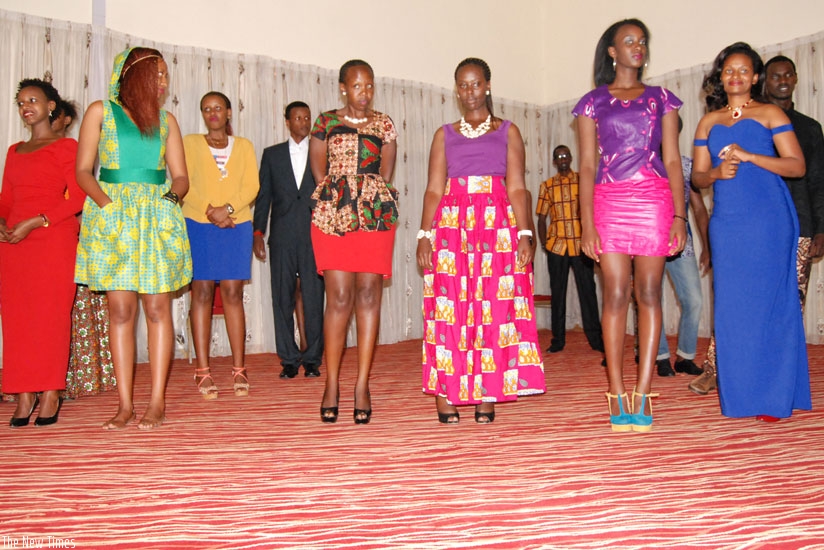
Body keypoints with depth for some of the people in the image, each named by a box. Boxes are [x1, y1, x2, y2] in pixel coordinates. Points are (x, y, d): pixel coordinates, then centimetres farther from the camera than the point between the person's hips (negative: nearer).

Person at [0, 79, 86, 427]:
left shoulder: (66, 146, 3)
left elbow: (76, 198, -6)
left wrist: (34, 223, -13)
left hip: (53, 239, -5)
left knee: (51, 313, -6)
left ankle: (51, 393, 0)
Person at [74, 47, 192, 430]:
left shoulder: (166, 120, 16)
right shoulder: (101, 111, 10)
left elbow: (181, 176, 11)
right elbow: (83, 170, 3)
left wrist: (172, 195, -10)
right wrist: (106, 202, -13)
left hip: (158, 217, 1)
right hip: (112, 217, -1)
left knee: (157, 308, -5)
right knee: (120, 309, -3)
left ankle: (157, 402, -1)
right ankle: (125, 404, 3)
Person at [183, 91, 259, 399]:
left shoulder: (244, 146, 15)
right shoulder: (189, 143, 12)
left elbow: (251, 185, 3)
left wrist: (228, 208, -14)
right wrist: (210, 211, -14)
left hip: (236, 226, 1)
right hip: (198, 225, 0)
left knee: (233, 293, -2)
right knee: (202, 293, -3)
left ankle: (239, 370, 1)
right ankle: (203, 372, -1)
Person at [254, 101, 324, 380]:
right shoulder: (272, 154, 14)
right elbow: (263, 196, 11)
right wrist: (258, 233, 4)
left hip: (313, 234, -1)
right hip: (282, 236, 1)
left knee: (313, 297, -1)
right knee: (283, 297, 2)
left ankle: (312, 358, 9)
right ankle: (289, 359, 11)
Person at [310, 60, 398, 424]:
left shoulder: (384, 124, 14)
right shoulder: (325, 122, 12)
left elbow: (385, 175, 10)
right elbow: (319, 172, 10)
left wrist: (370, 198, 3)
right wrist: (339, 195, 4)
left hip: (375, 217, 1)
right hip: (332, 217, -1)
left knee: (368, 295, -3)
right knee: (339, 298, -6)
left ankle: (362, 385, 1)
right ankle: (332, 385, 1)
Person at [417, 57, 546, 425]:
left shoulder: (507, 132, 14)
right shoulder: (444, 135, 17)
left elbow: (516, 188, 6)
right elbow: (434, 190, 9)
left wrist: (525, 234, -6)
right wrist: (424, 235, -3)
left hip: (498, 227, 0)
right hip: (452, 226, 1)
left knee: (495, 308, -6)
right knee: (450, 308, -6)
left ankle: (486, 397, 0)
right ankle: (446, 396, -1)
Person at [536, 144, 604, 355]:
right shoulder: (547, 186, 9)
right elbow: (541, 218, 10)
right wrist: (544, 243, 0)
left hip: (581, 245, -1)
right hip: (556, 247, 1)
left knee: (587, 291, 1)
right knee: (557, 293, 6)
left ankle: (595, 338, 10)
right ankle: (557, 340, 14)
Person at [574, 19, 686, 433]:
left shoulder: (661, 99, 15)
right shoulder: (593, 102, 12)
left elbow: (672, 161, 10)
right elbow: (587, 165, 5)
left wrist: (679, 216, -2)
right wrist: (587, 225, -4)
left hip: (654, 202, 1)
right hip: (609, 202, -1)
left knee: (648, 294, -3)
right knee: (616, 295, -5)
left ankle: (642, 393, 1)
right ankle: (617, 395, 0)